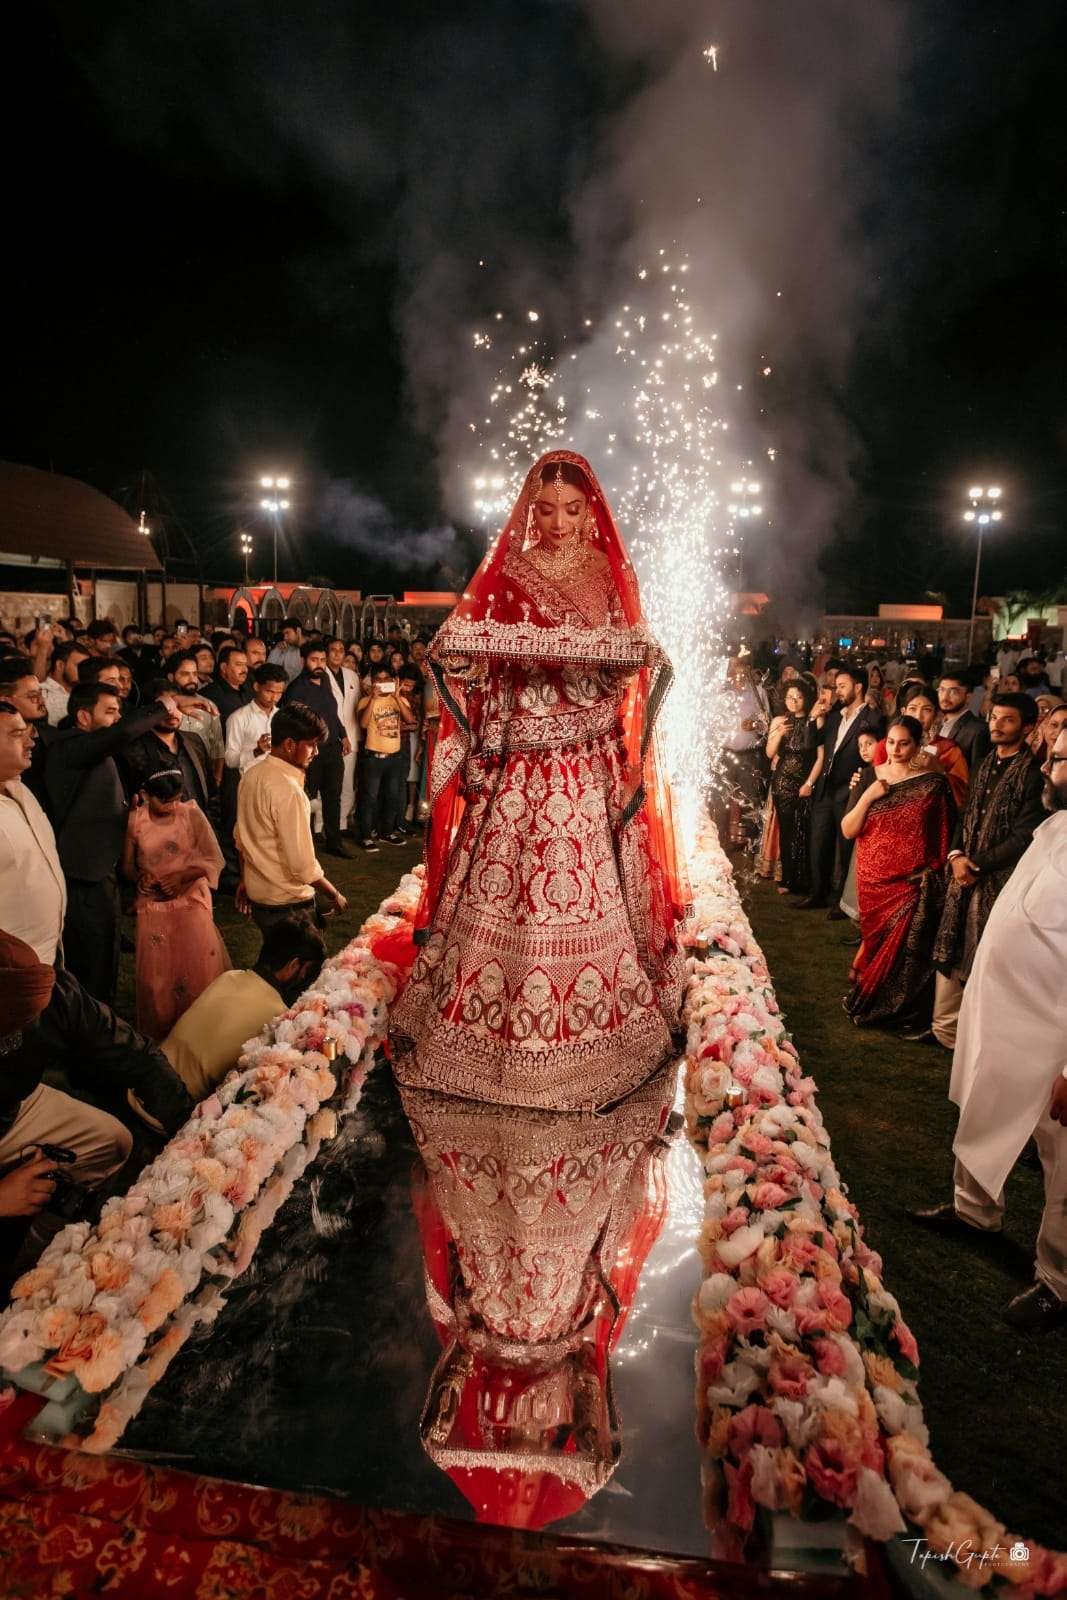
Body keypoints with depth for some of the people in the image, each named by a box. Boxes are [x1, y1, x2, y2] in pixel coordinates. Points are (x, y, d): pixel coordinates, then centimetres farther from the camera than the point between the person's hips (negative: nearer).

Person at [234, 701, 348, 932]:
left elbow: (241, 838, 13)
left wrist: (245, 880, 24)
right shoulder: (288, 790, -25)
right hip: (288, 905, -8)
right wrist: (335, 895, -11)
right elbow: (303, 865, -25)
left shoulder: (251, 775, 1)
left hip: (256, 895, 8)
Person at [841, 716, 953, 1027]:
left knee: (903, 946, 2)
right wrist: (867, 797, -14)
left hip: (914, 882, -2)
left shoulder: (934, 782, -6)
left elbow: (946, 835, -2)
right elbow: (847, 830, -2)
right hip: (873, 877, 2)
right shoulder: (871, 776, 0)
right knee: (877, 938, 12)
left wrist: (934, 876, -9)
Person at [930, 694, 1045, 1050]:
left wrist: (977, 864, -12)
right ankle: (946, 1027, 26)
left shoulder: (1033, 773, -11)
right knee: (950, 954, 11)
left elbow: (1025, 837, -14)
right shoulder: (986, 765, 13)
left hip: (1000, 882, -7)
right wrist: (956, 855, -2)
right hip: (965, 876, 7)